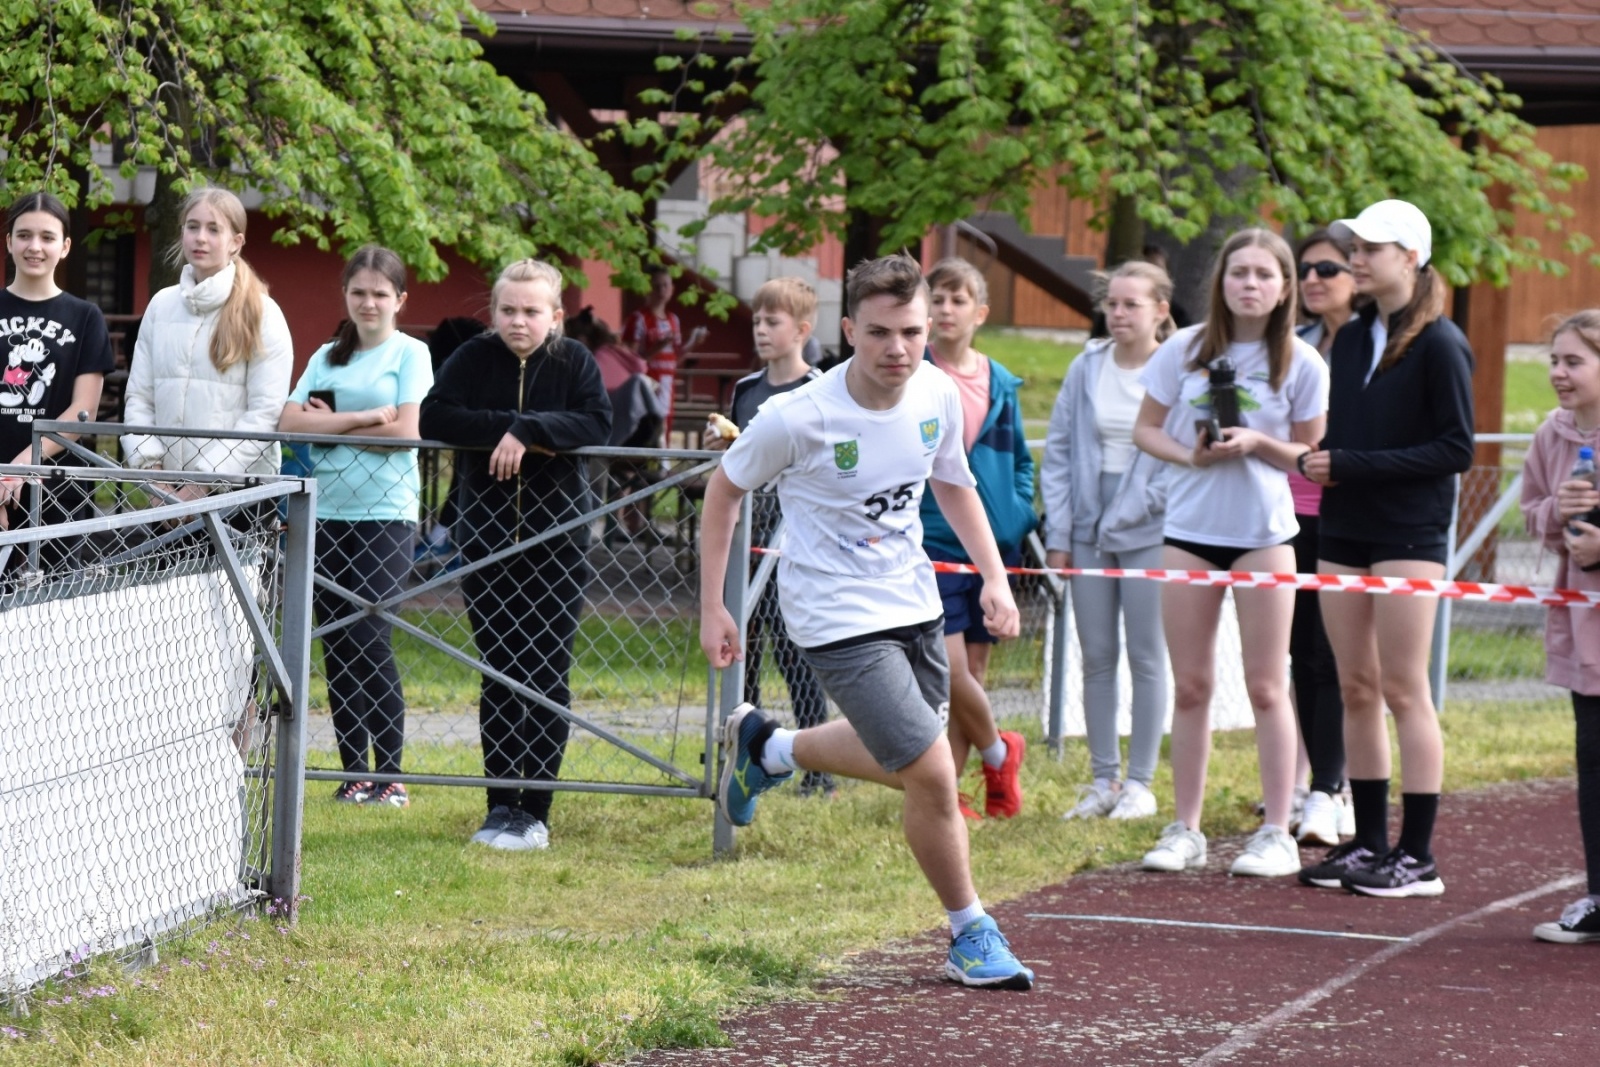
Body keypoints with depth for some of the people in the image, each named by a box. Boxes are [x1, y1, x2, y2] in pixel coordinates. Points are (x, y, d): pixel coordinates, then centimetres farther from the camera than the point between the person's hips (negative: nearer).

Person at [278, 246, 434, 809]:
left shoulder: (410, 354, 2)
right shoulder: (328, 357, 14)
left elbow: (405, 430, -10)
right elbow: (290, 421, 0)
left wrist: (332, 422, -4)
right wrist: (366, 417, -11)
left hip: (385, 514, -5)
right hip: (327, 512, 5)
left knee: (371, 642, -11)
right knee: (337, 645, 4)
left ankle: (389, 775, -5)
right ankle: (354, 772, 9)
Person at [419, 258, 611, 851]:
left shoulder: (574, 363, 1)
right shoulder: (474, 359, 3)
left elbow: (597, 425, -15)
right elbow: (433, 417, -11)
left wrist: (526, 430, -22)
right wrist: (505, 429, -17)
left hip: (557, 535, -1)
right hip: (487, 535, 1)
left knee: (548, 674, -1)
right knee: (498, 674, 4)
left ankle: (536, 812, 3)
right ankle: (500, 807, 11)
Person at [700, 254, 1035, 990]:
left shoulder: (937, 394, -7)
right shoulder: (798, 418, -23)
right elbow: (724, 489, -6)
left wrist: (995, 577, 4)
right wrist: (712, 609, -5)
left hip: (913, 603, 7)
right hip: (837, 618, -7)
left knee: (900, 761, 21)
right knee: (933, 775, -13)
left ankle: (766, 747, 47)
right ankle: (970, 936, 6)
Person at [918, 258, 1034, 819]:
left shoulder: (1000, 383, 10)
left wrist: (1020, 517, 7)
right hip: (932, 540, -5)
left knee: (973, 668, 7)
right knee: (950, 669, -14)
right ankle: (998, 752, 12)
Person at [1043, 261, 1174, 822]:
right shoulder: (1086, 370, 5)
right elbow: (1058, 452, 8)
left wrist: (1137, 508, -12)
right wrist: (1058, 533, 2)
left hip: (1148, 534, -4)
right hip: (1089, 531, 4)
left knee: (1146, 658, 3)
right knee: (1096, 658, 8)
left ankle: (1140, 782, 10)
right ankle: (1103, 779, 16)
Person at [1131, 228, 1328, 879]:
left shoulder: (1301, 364, -4)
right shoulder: (1185, 350, 1)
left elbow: (1310, 453, 2)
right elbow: (1145, 429, 7)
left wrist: (1257, 444, -16)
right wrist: (1189, 455, -12)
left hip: (1264, 532, -2)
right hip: (1190, 530, 2)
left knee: (1266, 686, 0)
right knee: (1190, 685, 6)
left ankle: (1276, 833, 4)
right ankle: (1185, 830, 13)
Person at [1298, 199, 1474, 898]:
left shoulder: (1439, 344, -8)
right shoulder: (1350, 341, 14)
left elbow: (1456, 449, -12)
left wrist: (1355, 465, -16)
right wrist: (1320, 462, -4)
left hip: (1409, 537, -7)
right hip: (1344, 531, 7)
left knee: (1402, 689, -6)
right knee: (1356, 688, 7)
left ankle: (1417, 857, -3)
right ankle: (1369, 843, 13)